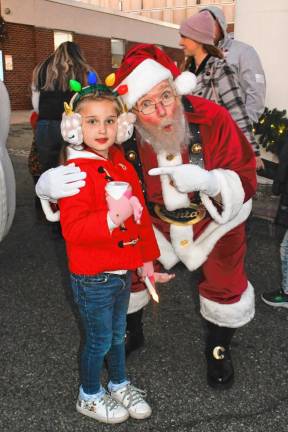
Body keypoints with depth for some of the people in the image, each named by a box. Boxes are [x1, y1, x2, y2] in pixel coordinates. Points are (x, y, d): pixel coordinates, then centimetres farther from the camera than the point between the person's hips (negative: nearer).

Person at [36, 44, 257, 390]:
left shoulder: (213, 119, -34)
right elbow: (79, 166, -19)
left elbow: (244, 182, -26)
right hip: (156, 220, 2)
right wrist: (49, 183, -44)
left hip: (217, 218, -1)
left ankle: (218, 349, 39)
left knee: (225, 286, 6)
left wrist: (207, 181, -48)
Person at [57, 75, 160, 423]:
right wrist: (113, 217, -36)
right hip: (93, 277, -7)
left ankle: (119, 384, 46)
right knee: (99, 339, 10)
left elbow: (140, 213, 13)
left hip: (123, 270, 7)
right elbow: (72, 229, -26)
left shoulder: (123, 165, 5)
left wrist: (146, 256, 15)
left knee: (118, 333, 23)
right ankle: (89, 397, 35)